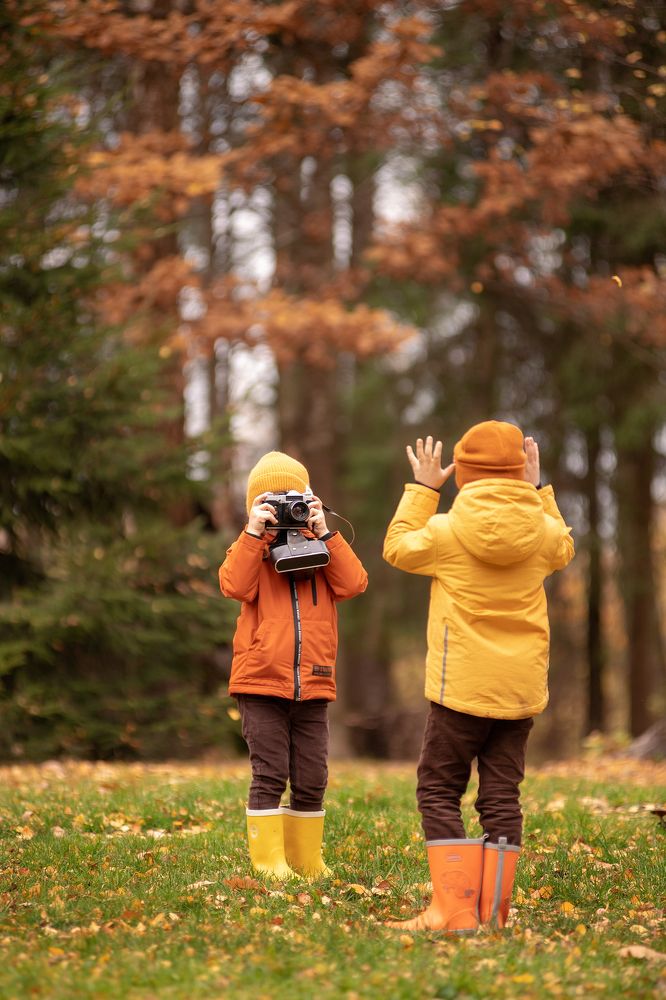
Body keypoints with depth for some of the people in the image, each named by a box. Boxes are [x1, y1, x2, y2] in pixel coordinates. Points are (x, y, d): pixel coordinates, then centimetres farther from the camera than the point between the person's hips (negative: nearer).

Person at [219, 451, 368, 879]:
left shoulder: (322, 549, 11)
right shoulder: (250, 549, 6)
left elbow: (353, 584, -7)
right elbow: (236, 586, -15)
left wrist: (324, 533, -9)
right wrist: (254, 533, -17)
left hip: (313, 684, 3)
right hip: (262, 683, -3)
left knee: (311, 780, 8)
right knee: (270, 776, -3)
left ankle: (306, 860, 18)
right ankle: (268, 862, 3)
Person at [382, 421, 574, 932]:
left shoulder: (447, 530, -10)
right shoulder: (540, 529, -1)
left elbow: (398, 548, 10)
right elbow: (564, 549, 25)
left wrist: (422, 488, 16)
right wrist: (538, 491, 26)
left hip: (462, 688, -4)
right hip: (522, 688, 4)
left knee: (438, 790, 4)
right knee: (502, 795, 7)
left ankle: (453, 910, -6)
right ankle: (493, 911, 6)